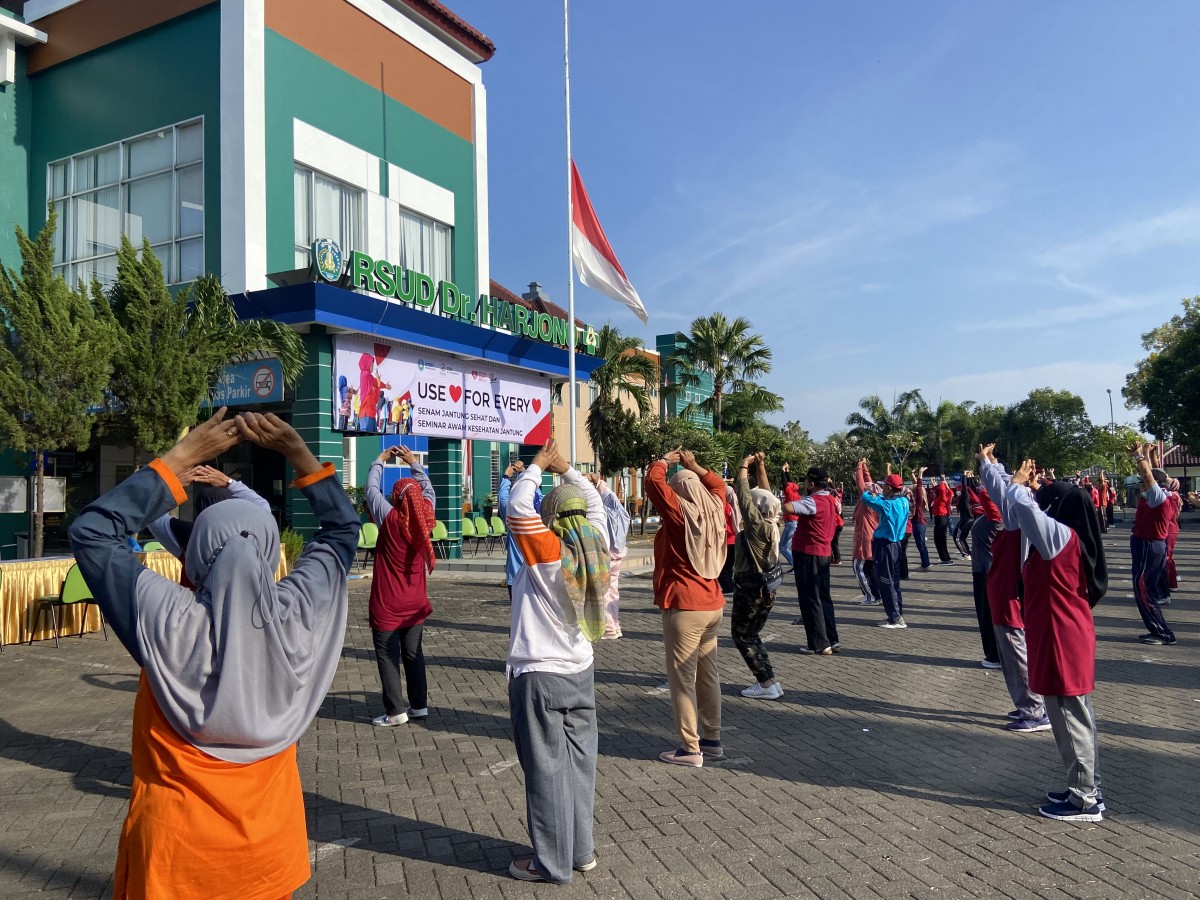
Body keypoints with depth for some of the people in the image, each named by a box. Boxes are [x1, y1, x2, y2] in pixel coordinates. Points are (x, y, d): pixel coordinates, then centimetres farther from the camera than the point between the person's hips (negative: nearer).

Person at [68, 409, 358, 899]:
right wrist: (298, 453, -7)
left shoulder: (167, 623, -24)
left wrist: (179, 457, -13)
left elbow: (90, 531, -10)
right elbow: (343, 528, -1)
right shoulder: (295, 616, -19)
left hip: (177, 844, -2)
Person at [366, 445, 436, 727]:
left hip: (387, 606, -5)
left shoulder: (390, 519, -14)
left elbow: (372, 489, -2)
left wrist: (380, 461, 11)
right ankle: (419, 704, 18)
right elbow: (429, 490, 14)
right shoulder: (424, 519, -4)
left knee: (388, 656, 1)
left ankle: (395, 711, 1)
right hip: (416, 604, 5)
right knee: (413, 653, 13)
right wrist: (414, 463, 19)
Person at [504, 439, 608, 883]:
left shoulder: (547, 553, -16)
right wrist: (565, 468, 15)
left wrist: (538, 466, -7)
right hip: (580, 673, 6)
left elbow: (517, 506, -20)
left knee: (547, 770, 3)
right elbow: (595, 505, 13)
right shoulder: (595, 551, -1)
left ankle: (552, 862, 14)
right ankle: (581, 850, 26)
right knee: (579, 763, 14)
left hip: (538, 677, -6)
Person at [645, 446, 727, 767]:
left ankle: (690, 749, 3)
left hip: (684, 607, -7)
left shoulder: (680, 512, -12)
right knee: (708, 675, 15)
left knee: (683, 679, -1)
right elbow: (718, 483, 25)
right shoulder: (715, 510, 5)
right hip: (712, 605, 8)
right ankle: (712, 741, 23)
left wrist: (666, 460, 4)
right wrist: (693, 466, 22)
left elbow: (653, 479, -12)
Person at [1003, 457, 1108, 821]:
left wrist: (1018, 484, -11)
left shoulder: (1060, 535, -18)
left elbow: (1025, 507, -30)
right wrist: (1032, 487, 16)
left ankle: (1085, 801, 10)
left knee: (1072, 722, 0)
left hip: (1063, 641, -10)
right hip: (1063, 639, 10)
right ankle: (1085, 789, 29)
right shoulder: (1066, 537, 9)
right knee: (1074, 719, 18)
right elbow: (1032, 512, 27)